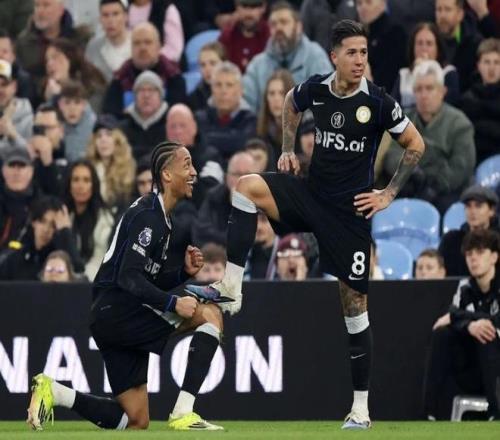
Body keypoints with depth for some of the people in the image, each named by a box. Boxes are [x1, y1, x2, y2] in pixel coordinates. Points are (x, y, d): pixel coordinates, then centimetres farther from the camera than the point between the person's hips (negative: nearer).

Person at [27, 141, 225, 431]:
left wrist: (184, 272, 6)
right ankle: (183, 414, -20)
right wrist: (174, 303, -26)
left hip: (111, 317, 10)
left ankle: (53, 392, 5)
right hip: (119, 309, -10)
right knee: (211, 315, -16)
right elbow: (129, 277, -22)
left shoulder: (160, 217, 19)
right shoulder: (148, 216, -13)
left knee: (137, 421, 7)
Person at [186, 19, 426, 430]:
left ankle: (361, 408, 8)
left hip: (350, 211, -3)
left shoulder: (378, 102, -14)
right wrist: (288, 149, 11)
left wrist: (389, 195, -4)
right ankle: (231, 287, -24)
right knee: (247, 185, -22)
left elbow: (416, 145, -1)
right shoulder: (314, 89, -4)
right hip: (310, 192, 4)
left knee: (354, 302, -1)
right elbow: (291, 104, 21)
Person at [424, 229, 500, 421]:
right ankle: (430, 414, -22)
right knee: (442, 333, -16)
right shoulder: (465, 288, 6)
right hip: (472, 379, 4)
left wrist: (456, 317, -18)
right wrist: (469, 325, -33)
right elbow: (452, 317, -10)